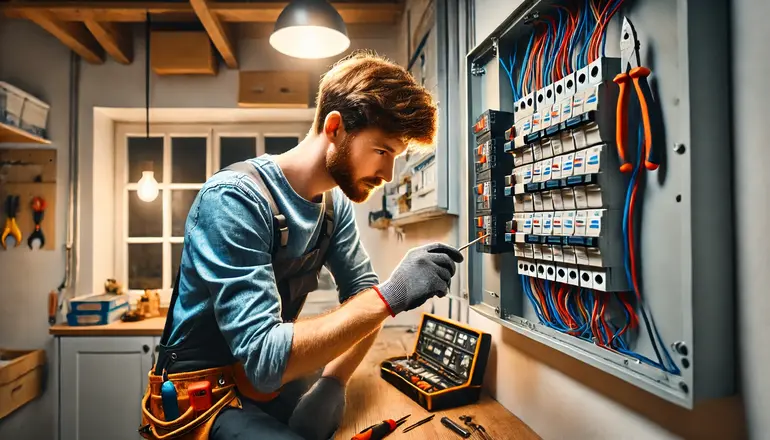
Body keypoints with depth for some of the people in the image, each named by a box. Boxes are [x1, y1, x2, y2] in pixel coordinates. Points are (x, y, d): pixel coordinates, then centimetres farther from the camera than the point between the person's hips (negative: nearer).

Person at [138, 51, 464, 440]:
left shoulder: (336, 202, -3)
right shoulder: (233, 198, -25)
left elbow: (361, 292, 0)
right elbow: (264, 358, -30)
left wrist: (333, 380, -15)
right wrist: (391, 295, -33)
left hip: (274, 379, 6)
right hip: (206, 394, -6)